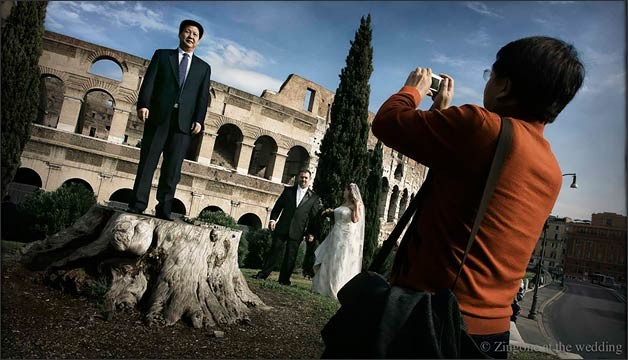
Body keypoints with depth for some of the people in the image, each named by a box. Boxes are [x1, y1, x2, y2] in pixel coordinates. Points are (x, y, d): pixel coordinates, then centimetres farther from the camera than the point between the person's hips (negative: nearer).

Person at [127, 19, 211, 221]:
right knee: (147, 161, -2)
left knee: (173, 167, -3)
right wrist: (143, 104, -10)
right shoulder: (162, 55, 17)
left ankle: (163, 209, -1)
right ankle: (138, 204, 0)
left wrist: (199, 120, -6)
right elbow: (149, 81, 5)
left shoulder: (203, 68, 19)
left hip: (184, 122, 1)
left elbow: (203, 97, 8)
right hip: (158, 116, 0)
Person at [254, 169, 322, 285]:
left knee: (291, 256, 4)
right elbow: (278, 206, 10)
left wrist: (311, 232, -2)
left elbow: (314, 217, 3)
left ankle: (284, 279, 14)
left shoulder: (314, 197, 4)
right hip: (282, 228, 1)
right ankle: (263, 274, 9)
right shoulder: (288, 190, 9)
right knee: (274, 251, 2)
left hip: (297, 231, -1)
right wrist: (273, 219, -3)